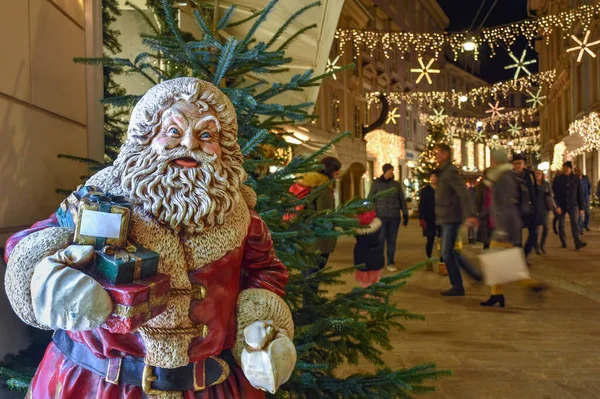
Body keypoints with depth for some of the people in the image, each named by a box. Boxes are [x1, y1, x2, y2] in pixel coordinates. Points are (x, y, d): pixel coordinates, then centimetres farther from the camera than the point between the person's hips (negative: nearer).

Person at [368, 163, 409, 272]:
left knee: (392, 241, 5)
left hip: (394, 217, 2)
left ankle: (391, 263, 15)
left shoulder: (397, 184, 9)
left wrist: (405, 215, 7)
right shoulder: (376, 183, 2)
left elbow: (402, 200, 12)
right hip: (381, 216, -2)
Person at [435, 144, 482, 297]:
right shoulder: (443, 172, 14)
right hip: (445, 218, 10)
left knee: (447, 252, -5)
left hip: (451, 218, -10)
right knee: (450, 251, 16)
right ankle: (474, 273, 25)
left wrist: (470, 214, -35)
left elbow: (464, 193, -25)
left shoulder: (450, 172, -15)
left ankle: (457, 287, 4)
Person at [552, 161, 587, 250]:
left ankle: (578, 242, -21)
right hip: (561, 205, 0)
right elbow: (555, 193, -4)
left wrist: (581, 208, 3)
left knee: (575, 223, -14)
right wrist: (557, 206, -13)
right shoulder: (558, 179, -1)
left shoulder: (576, 179, 4)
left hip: (573, 205, 0)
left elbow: (580, 194, 6)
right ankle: (563, 242, 16)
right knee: (561, 224, 6)